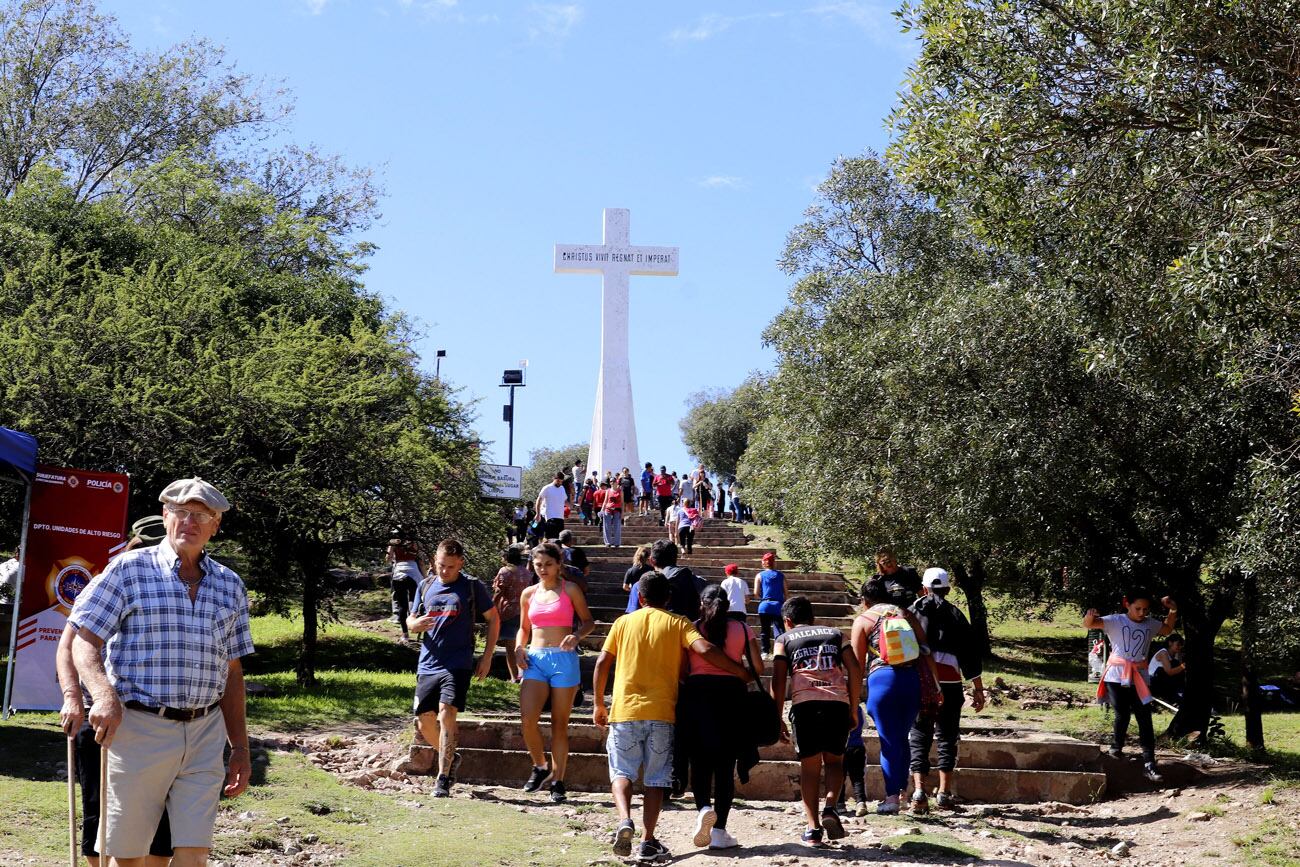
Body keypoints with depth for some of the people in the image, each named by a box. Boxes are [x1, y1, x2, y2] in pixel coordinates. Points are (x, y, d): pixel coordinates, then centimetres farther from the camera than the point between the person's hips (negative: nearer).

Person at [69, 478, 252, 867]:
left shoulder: (230, 586, 13)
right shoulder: (129, 569, 1)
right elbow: (84, 642, -2)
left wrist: (240, 748, 16)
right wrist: (104, 695, -21)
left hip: (205, 735, 3)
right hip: (139, 729, -3)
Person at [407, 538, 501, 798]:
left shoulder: (472, 586, -1)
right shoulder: (426, 585, 9)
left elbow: (493, 619, 6)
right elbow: (411, 619, 17)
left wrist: (487, 657, 0)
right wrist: (416, 623, -9)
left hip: (458, 664, -5)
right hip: (427, 664, 5)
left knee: (446, 714, -18)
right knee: (425, 721, 6)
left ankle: (443, 780, -13)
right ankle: (450, 758, 33)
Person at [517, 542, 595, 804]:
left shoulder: (570, 590, 2)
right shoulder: (528, 594, 11)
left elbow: (588, 621, 6)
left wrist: (577, 636, -14)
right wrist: (519, 648, 0)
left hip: (564, 659, -3)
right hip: (535, 659, 3)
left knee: (559, 724, 2)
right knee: (527, 719, -12)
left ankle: (557, 781, 11)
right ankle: (540, 767, 12)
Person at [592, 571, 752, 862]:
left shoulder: (624, 622, 10)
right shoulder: (678, 623, 4)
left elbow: (602, 663, 7)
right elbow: (705, 649, -12)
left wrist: (599, 704, 15)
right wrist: (742, 673, -4)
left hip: (625, 710, 1)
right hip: (661, 712, -1)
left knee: (621, 771, 9)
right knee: (656, 778, 8)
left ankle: (625, 821, -16)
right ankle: (647, 841, 1)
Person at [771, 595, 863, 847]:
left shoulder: (785, 639, 18)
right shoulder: (835, 633, 23)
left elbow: (778, 681, 5)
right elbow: (855, 671, 13)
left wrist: (778, 720, 7)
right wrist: (853, 710, 18)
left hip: (804, 703, -1)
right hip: (838, 701, 1)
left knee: (809, 766, 8)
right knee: (834, 760, 17)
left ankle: (813, 828, 1)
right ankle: (830, 807, -8)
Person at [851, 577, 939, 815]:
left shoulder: (863, 620, 7)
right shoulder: (906, 615, 15)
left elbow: (858, 663, 3)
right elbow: (926, 653, 9)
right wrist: (935, 687, 12)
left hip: (882, 679, -3)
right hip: (912, 678, 3)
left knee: (889, 741, 2)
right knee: (902, 738, 19)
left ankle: (892, 798, -1)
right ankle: (902, 790, 22)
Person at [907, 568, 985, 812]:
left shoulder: (913, 612, 8)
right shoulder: (955, 614, 7)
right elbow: (970, 653, 5)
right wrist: (978, 689, 9)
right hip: (949, 682, 0)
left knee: (919, 737, 3)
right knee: (947, 736, 11)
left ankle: (919, 790, -11)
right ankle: (944, 793, 10)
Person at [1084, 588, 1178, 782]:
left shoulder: (1150, 624, 10)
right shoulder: (1115, 621, -5)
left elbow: (1167, 629, 31)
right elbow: (1089, 624, -16)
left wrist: (1173, 611, 13)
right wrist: (1090, 617, -41)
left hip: (1139, 679, 4)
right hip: (1117, 677, -4)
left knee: (1145, 720, -2)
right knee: (1122, 715, -7)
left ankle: (1149, 764, -2)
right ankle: (1117, 746, 23)